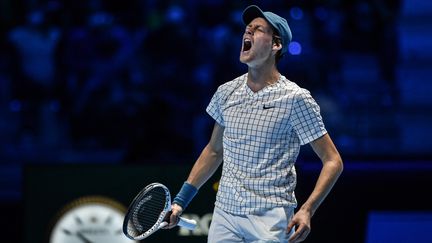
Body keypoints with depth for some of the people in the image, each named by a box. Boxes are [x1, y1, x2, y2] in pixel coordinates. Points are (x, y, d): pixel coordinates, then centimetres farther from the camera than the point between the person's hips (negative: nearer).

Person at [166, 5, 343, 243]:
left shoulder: (295, 98, -7)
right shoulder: (226, 92, 8)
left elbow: (332, 161, -5)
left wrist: (307, 210, -18)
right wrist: (180, 201, 16)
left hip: (270, 221, -4)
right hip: (224, 214, 4)